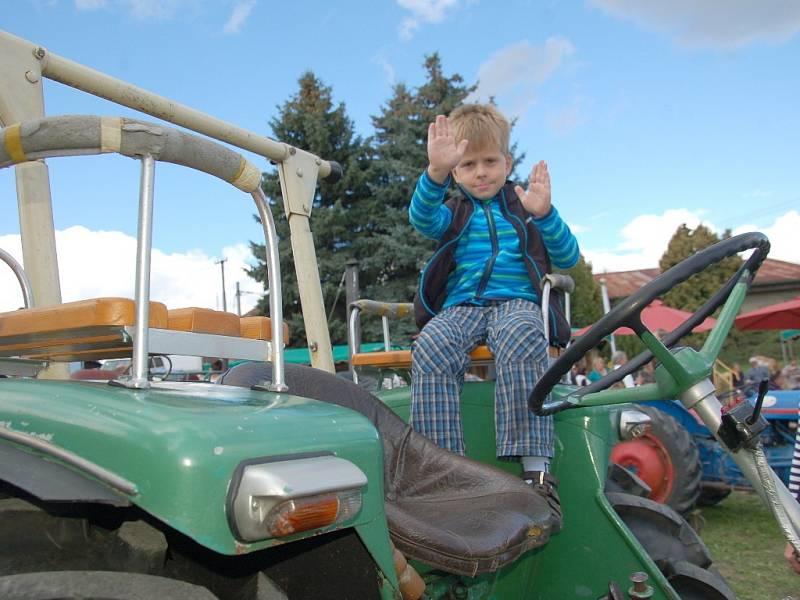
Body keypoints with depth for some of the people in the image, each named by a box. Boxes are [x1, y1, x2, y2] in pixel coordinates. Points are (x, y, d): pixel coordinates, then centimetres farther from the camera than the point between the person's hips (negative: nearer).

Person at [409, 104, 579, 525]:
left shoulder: (524, 207, 19)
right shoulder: (453, 213, 21)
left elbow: (568, 258, 7)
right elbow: (422, 219, -6)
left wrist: (544, 214, -12)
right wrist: (436, 171, -26)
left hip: (516, 302, -1)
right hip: (460, 306, 2)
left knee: (520, 336, -39)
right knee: (430, 347, -34)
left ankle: (536, 470, -42)